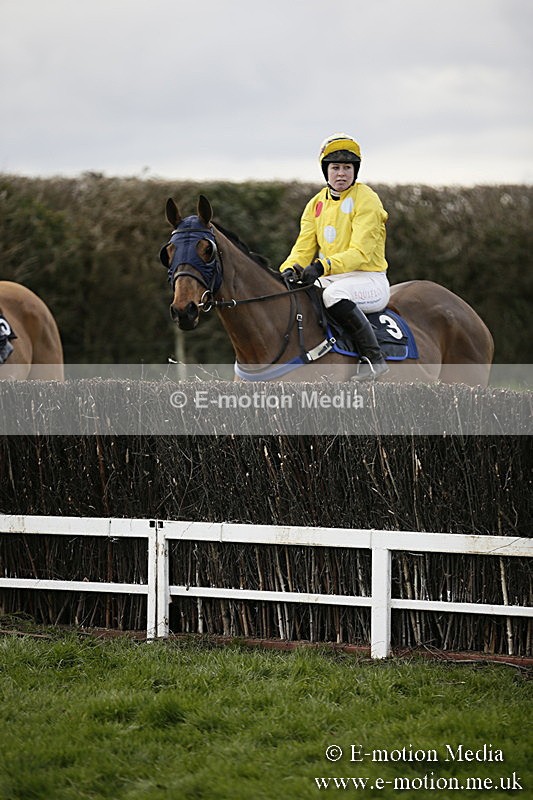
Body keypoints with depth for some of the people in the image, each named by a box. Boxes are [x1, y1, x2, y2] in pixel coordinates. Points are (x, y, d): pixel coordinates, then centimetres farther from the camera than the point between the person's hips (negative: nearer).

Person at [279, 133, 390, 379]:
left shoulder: (366, 199, -10)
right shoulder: (316, 204, 11)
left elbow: (360, 253, -20)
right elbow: (304, 248, 6)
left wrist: (322, 267, -34)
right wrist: (289, 270, -17)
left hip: (368, 280, -7)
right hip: (330, 280, 7)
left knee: (334, 294, -37)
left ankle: (374, 357, -28)